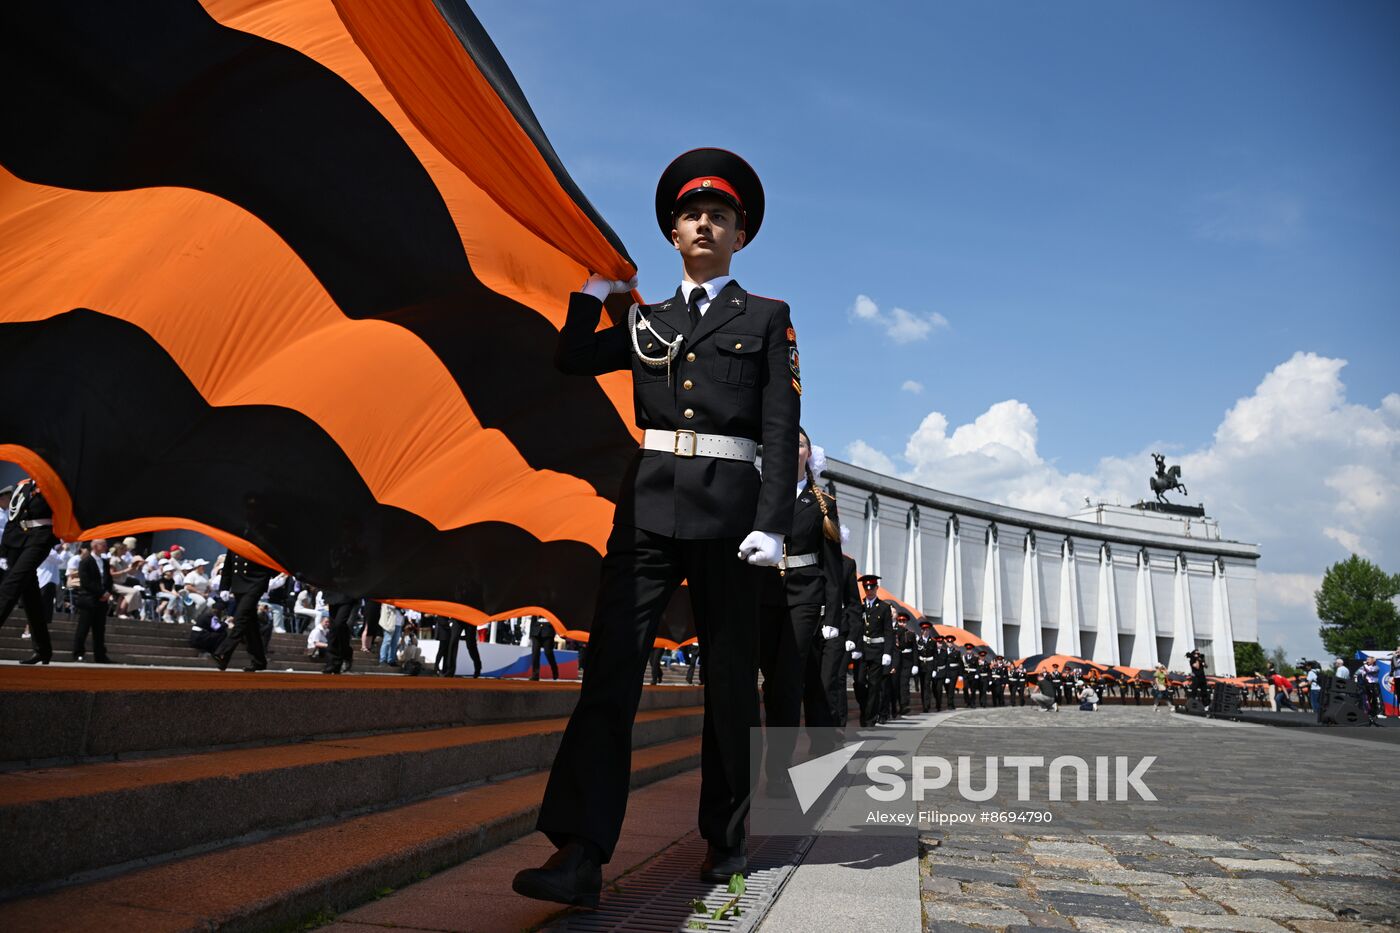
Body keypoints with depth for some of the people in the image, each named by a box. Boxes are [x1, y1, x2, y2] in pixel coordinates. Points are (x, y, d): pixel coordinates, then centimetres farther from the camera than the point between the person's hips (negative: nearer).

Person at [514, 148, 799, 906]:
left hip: (726, 506, -2)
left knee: (729, 680, 5)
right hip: (649, 503, 2)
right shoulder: (647, 320, 19)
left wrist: (772, 524, -11)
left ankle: (724, 840, 21)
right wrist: (601, 281, 13)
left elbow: (781, 430, 0)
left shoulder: (767, 319, 9)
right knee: (610, 670, -8)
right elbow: (572, 358, 7)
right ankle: (580, 855, -8)